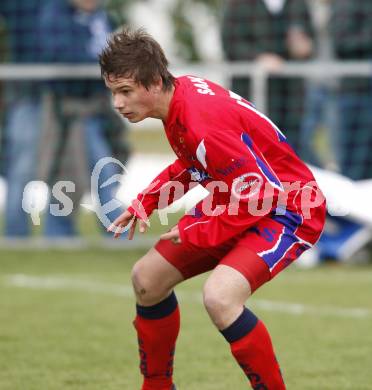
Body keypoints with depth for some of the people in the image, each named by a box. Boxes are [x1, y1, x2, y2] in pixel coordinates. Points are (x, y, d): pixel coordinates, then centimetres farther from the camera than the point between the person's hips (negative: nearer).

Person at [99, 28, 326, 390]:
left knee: (219, 297, -33)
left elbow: (260, 196, -27)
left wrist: (195, 234, -18)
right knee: (147, 278, 14)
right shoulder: (180, 92, -3)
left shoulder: (204, 124, -31)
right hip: (231, 205, 10)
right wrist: (144, 204, 5)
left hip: (288, 209, -10)